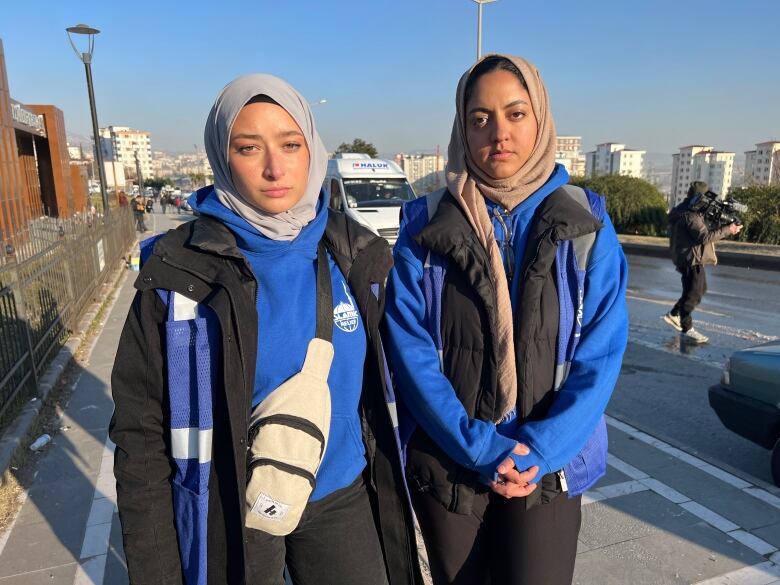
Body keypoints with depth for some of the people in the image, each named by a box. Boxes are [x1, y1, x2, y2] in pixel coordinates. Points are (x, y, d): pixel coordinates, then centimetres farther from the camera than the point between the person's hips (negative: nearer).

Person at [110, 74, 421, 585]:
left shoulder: (356, 254, -6)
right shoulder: (179, 270, -15)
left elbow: (380, 384, 4)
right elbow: (141, 431, -9)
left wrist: (392, 497, 9)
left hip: (343, 500, 3)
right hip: (228, 516, -2)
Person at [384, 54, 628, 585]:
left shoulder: (586, 224, -3)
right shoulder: (426, 227, -6)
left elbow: (601, 354, -6)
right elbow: (410, 349, -11)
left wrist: (539, 449, -15)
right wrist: (480, 448, -16)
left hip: (546, 463, 0)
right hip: (446, 461, 1)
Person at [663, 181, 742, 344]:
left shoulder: (691, 212, 15)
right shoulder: (690, 215, -19)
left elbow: (704, 230, 16)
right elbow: (704, 236, -25)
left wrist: (723, 226, 5)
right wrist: (727, 230, -19)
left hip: (694, 259, 11)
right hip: (691, 260, -11)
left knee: (700, 289, 22)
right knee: (693, 294, -4)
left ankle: (673, 315, 27)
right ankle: (687, 330, 4)